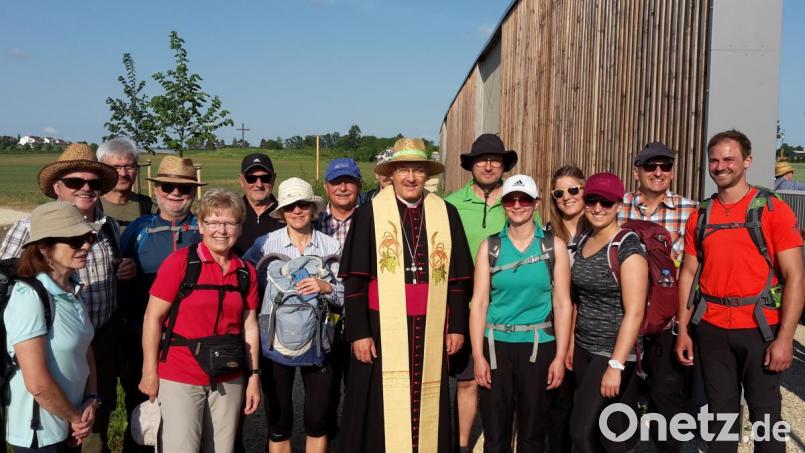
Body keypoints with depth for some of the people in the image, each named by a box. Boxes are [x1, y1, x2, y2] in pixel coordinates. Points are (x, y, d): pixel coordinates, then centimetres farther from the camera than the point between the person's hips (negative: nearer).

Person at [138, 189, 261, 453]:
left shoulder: (246, 272, 5)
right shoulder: (180, 262, -8)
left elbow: (249, 326, 7)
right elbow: (153, 318, -7)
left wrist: (254, 376, 6)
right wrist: (150, 373, -9)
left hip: (229, 380, 4)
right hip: (180, 380, -4)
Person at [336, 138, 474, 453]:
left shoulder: (446, 214, 7)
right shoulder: (369, 213, -1)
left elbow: (459, 277, 10)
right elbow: (354, 280, -3)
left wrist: (457, 327, 6)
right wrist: (359, 332, -7)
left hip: (431, 331, 2)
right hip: (382, 330, -2)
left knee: (427, 408, 8)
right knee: (382, 410, 3)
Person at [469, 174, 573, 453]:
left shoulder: (554, 245, 1)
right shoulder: (490, 246, 2)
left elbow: (562, 304, -1)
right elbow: (479, 303, -1)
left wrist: (560, 356, -7)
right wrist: (478, 356, -8)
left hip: (539, 346, 0)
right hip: (496, 345, 1)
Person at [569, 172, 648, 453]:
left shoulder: (628, 248, -15)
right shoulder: (583, 241, 7)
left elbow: (634, 313, -19)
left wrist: (616, 365, -21)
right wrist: (571, 344, 12)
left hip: (612, 352, -7)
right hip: (583, 349, 7)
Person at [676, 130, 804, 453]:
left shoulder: (774, 210, -5)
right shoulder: (700, 216, 7)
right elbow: (689, 274, 10)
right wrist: (683, 330, 4)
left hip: (760, 328, -3)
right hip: (711, 329, 3)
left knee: (765, 414, 6)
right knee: (720, 412, 12)